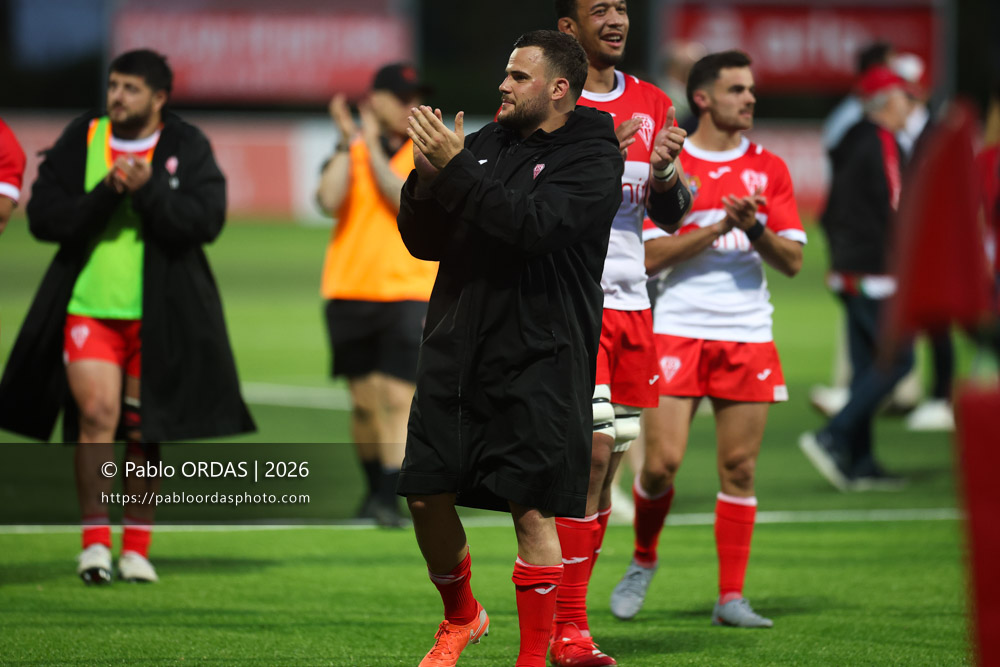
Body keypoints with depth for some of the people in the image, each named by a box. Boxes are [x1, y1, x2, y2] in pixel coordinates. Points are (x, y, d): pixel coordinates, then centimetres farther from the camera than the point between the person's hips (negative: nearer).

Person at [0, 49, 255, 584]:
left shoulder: (187, 148, 2)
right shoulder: (80, 142, 5)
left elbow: (206, 219, -11)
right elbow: (44, 217, -2)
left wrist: (149, 190, -22)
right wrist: (105, 195, -15)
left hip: (160, 314, 0)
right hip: (88, 305, 0)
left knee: (145, 429, 6)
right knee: (97, 413, -14)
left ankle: (136, 548, 15)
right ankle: (94, 541, -11)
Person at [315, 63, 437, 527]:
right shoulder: (348, 152, 7)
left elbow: (407, 203, -14)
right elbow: (329, 200, -10)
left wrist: (374, 148, -14)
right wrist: (347, 142, -12)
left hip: (408, 292, -2)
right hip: (349, 291, 2)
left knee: (396, 396, -13)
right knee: (364, 400, 9)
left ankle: (390, 497, -13)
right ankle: (374, 487, 27)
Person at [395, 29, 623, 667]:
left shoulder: (592, 160, -4)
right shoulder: (486, 144, 12)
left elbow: (535, 225, -21)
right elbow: (423, 242, 12)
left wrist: (456, 169, -21)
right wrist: (428, 179, -7)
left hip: (536, 363, -5)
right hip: (456, 352, 5)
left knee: (532, 511, -6)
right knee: (427, 497, 7)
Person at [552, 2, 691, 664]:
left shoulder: (652, 105, 15)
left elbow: (674, 215, 16)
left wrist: (666, 172, -6)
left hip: (630, 303, 6)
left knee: (607, 463, 5)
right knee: (591, 452, -15)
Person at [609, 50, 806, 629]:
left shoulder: (769, 168, 10)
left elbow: (793, 260, 6)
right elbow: (650, 255, -6)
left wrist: (753, 230, -13)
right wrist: (720, 226, -14)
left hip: (748, 335, 3)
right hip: (678, 330, -2)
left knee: (740, 470, 0)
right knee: (662, 462, -9)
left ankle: (731, 597, 4)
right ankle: (644, 563, 18)